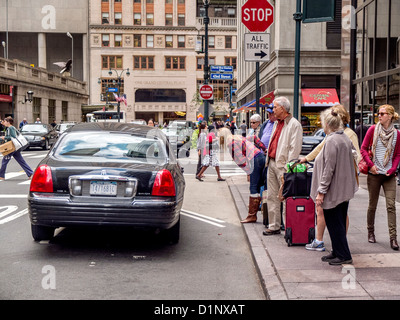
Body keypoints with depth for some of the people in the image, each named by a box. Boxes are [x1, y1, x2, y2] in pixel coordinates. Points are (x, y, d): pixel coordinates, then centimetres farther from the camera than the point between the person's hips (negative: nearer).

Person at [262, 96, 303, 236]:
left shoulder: (294, 125, -10)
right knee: (272, 197, 12)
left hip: (283, 166, -9)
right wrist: (268, 160, 15)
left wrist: (287, 168, -19)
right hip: (272, 163, 9)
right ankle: (274, 226, 20)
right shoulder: (277, 123, 18)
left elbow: (295, 149, -15)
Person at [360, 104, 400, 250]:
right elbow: (363, 148, 3)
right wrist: (370, 164, -8)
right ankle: (371, 232, 24)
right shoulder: (373, 130, 1)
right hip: (374, 173, 0)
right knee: (372, 205, 8)